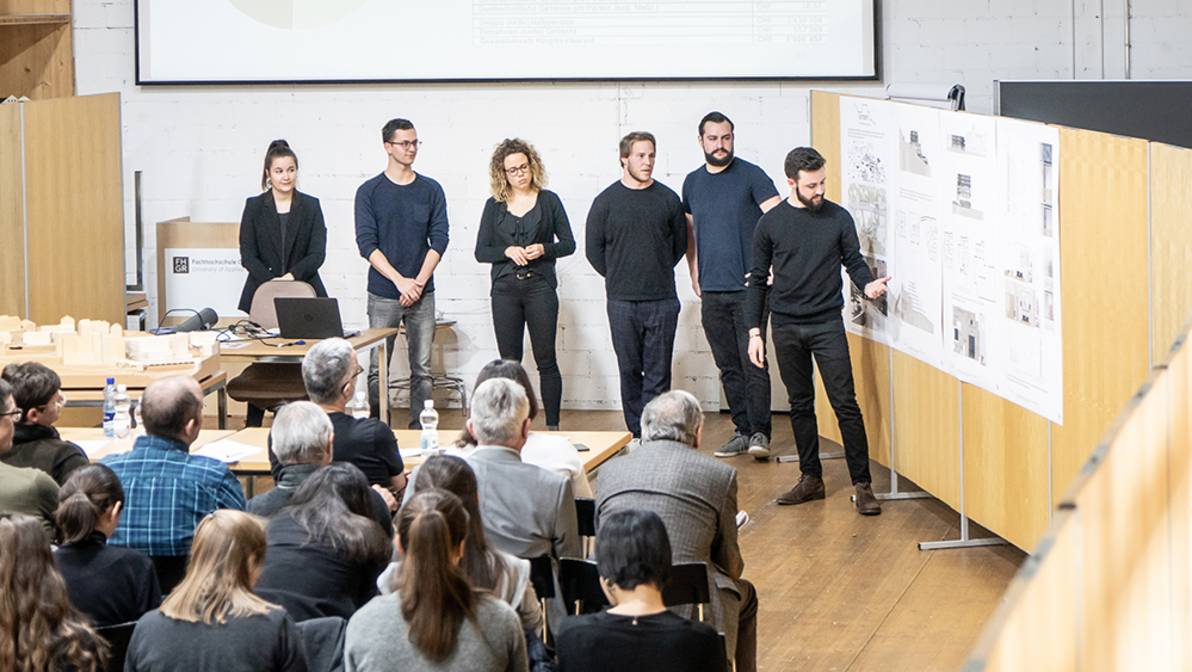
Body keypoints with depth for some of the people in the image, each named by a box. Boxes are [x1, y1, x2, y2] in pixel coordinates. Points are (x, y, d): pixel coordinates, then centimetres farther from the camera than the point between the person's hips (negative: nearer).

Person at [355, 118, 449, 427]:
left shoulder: (430, 190, 7)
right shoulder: (369, 192, 1)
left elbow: (439, 239, 3)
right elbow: (366, 243, -4)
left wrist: (418, 282, -8)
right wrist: (400, 281, -12)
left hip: (422, 294, 2)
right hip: (383, 296, -2)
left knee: (422, 369, 3)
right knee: (378, 369, -1)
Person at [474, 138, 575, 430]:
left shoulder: (548, 201, 5)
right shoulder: (494, 206, 8)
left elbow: (568, 243, 6)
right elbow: (481, 251, 7)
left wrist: (544, 249, -12)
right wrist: (508, 251, -11)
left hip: (540, 286, -2)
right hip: (505, 288, 2)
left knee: (546, 359, -3)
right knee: (509, 360, 3)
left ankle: (552, 426, 1)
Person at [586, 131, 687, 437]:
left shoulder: (668, 199, 5)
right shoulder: (606, 201, 1)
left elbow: (680, 243, 16)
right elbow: (594, 250, 9)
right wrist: (617, 277, 9)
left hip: (662, 300, 1)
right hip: (622, 302, -1)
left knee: (658, 372, -1)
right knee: (630, 370, 4)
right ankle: (636, 434, 9)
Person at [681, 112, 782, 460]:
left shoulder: (751, 176, -4)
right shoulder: (692, 182, 13)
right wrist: (694, 273, 17)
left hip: (748, 288, -5)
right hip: (711, 291, 5)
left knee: (754, 362, -9)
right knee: (729, 367, 8)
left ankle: (759, 432, -6)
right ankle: (743, 431, 14)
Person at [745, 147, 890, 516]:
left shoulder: (838, 218, 0)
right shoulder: (770, 224, 2)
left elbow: (854, 261, 8)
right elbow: (758, 280, 6)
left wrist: (868, 284, -15)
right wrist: (754, 332, 2)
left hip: (827, 324, -2)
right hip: (787, 328, 2)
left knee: (845, 403, -7)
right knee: (801, 405, 10)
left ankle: (862, 483, -4)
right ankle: (810, 478, 20)